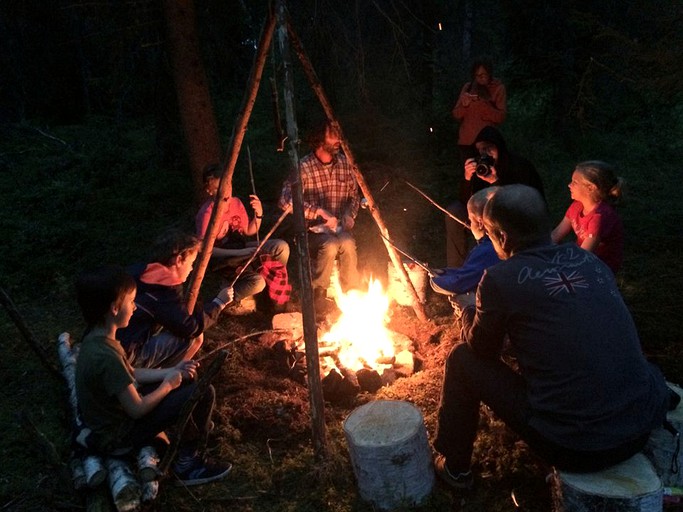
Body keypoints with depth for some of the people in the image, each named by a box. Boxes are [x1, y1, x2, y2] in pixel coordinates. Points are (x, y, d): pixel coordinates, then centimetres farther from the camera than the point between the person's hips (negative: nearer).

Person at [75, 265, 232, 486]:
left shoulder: (97, 337, -4)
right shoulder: (106, 357, -33)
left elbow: (131, 374, 9)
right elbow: (137, 409, -26)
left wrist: (171, 371, 0)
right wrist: (167, 385, -10)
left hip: (111, 415, 9)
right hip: (117, 436, -9)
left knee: (190, 382, 10)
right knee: (201, 394, -17)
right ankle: (187, 463, 5)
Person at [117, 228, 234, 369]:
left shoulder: (139, 272, 6)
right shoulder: (166, 289, -17)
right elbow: (192, 327, -17)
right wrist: (219, 302, -6)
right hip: (125, 357, -9)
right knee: (194, 337, -9)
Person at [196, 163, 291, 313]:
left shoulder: (236, 202, -2)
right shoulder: (206, 213, -22)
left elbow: (249, 231, 8)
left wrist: (258, 214, -11)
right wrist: (241, 253, -32)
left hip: (241, 249, 7)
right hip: (223, 259, -7)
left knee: (281, 247, -11)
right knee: (257, 282, -30)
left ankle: (277, 293, 9)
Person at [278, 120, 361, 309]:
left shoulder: (345, 163, 5)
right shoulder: (303, 167, -12)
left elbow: (354, 196, 16)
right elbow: (286, 201, -22)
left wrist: (349, 216, -4)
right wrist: (319, 211, -28)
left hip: (339, 227, 3)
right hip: (313, 229, -3)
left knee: (348, 243, -30)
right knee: (330, 245, -34)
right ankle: (317, 293, -11)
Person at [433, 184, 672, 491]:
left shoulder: (500, 279, -12)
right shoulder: (591, 261, 5)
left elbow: (483, 349, 5)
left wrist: (469, 313, 24)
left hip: (575, 449, -6)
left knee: (463, 359, 9)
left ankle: (454, 467, 26)